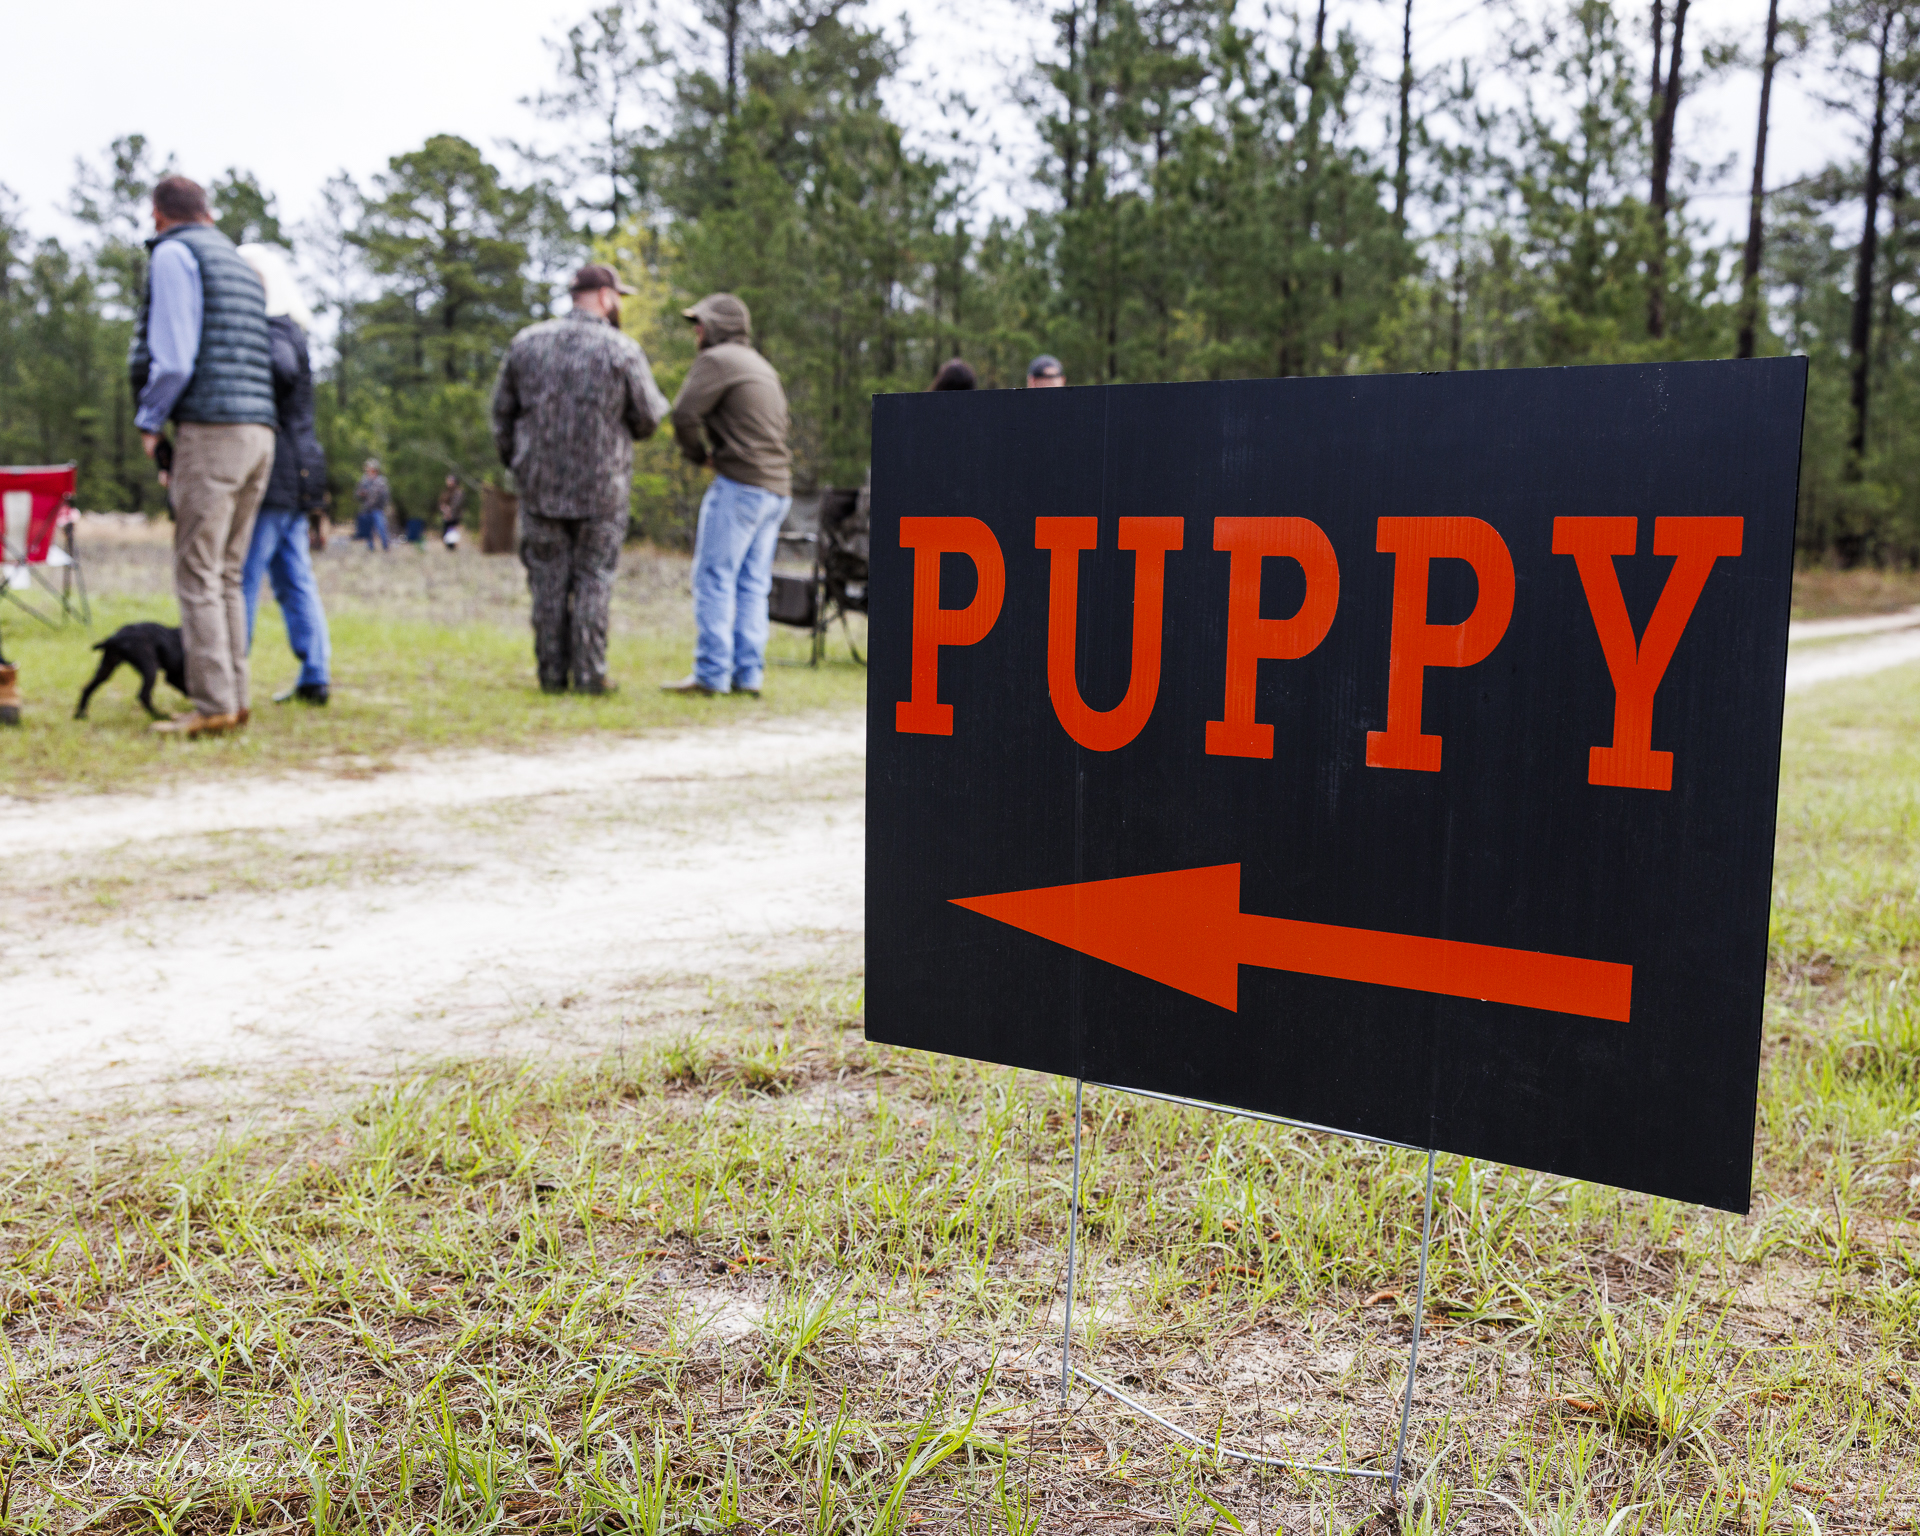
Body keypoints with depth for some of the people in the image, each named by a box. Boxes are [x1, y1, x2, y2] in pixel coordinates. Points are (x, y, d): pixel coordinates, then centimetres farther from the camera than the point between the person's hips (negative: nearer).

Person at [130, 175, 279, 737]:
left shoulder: (173, 254, -1)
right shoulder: (242, 265, 24)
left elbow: (174, 358, -12)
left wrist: (148, 422, 3)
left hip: (211, 430, -8)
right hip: (259, 432, 8)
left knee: (197, 573, -7)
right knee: (227, 574, 11)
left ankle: (212, 705, -10)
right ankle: (234, 698, 10)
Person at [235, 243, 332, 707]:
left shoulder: (269, 330, -11)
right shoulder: (289, 329, 19)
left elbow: (282, 370, -32)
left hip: (271, 474, -10)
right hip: (296, 477, 10)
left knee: (241, 577, -5)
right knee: (295, 579, 10)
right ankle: (315, 676, 11)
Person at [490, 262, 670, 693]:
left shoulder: (527, 342, 5)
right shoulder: (622, 350, -7)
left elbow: (503, 411, 10)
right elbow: (649, 417, -4)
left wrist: (514, 462, 21)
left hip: (540, 484, 3)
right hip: (602, 488, -3)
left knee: (548, 580, 9)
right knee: (593, 579, 5)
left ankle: (552, 673, 10)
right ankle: (589, 674, 4)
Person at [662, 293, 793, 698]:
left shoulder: (717, 360, -4)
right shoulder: (763, 367, 24)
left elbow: (684, 414, -13)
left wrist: (698, 454, 5)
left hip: (740, 483, -8)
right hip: (778, 485, 8)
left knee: (714, 577, -6)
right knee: (752, 584, 7)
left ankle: (711, 674, -9)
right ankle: (748, 674, 5)